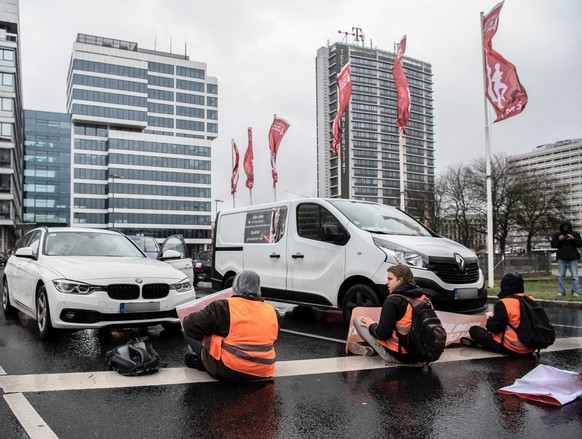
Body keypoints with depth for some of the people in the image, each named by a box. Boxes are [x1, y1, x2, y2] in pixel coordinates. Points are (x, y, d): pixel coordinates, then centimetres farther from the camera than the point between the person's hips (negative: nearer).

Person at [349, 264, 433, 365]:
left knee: (358, 320, 3)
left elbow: (382, 335, -20)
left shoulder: (393, 301, -19)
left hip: (396, 356, -7)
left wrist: (371, 325, 2)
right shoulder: (424, 299, 0)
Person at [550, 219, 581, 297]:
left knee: (574, 276, -1)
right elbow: (552, 245, 3)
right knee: (561, 276, 4)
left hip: (573, 258, -1)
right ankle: (561, 291, 10)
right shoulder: (557, 234, 7)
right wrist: (559, 240, -14)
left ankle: (575, 292, 4)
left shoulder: (575, 234, 6)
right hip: (561, 258, 1)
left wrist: (573, 239, -15)